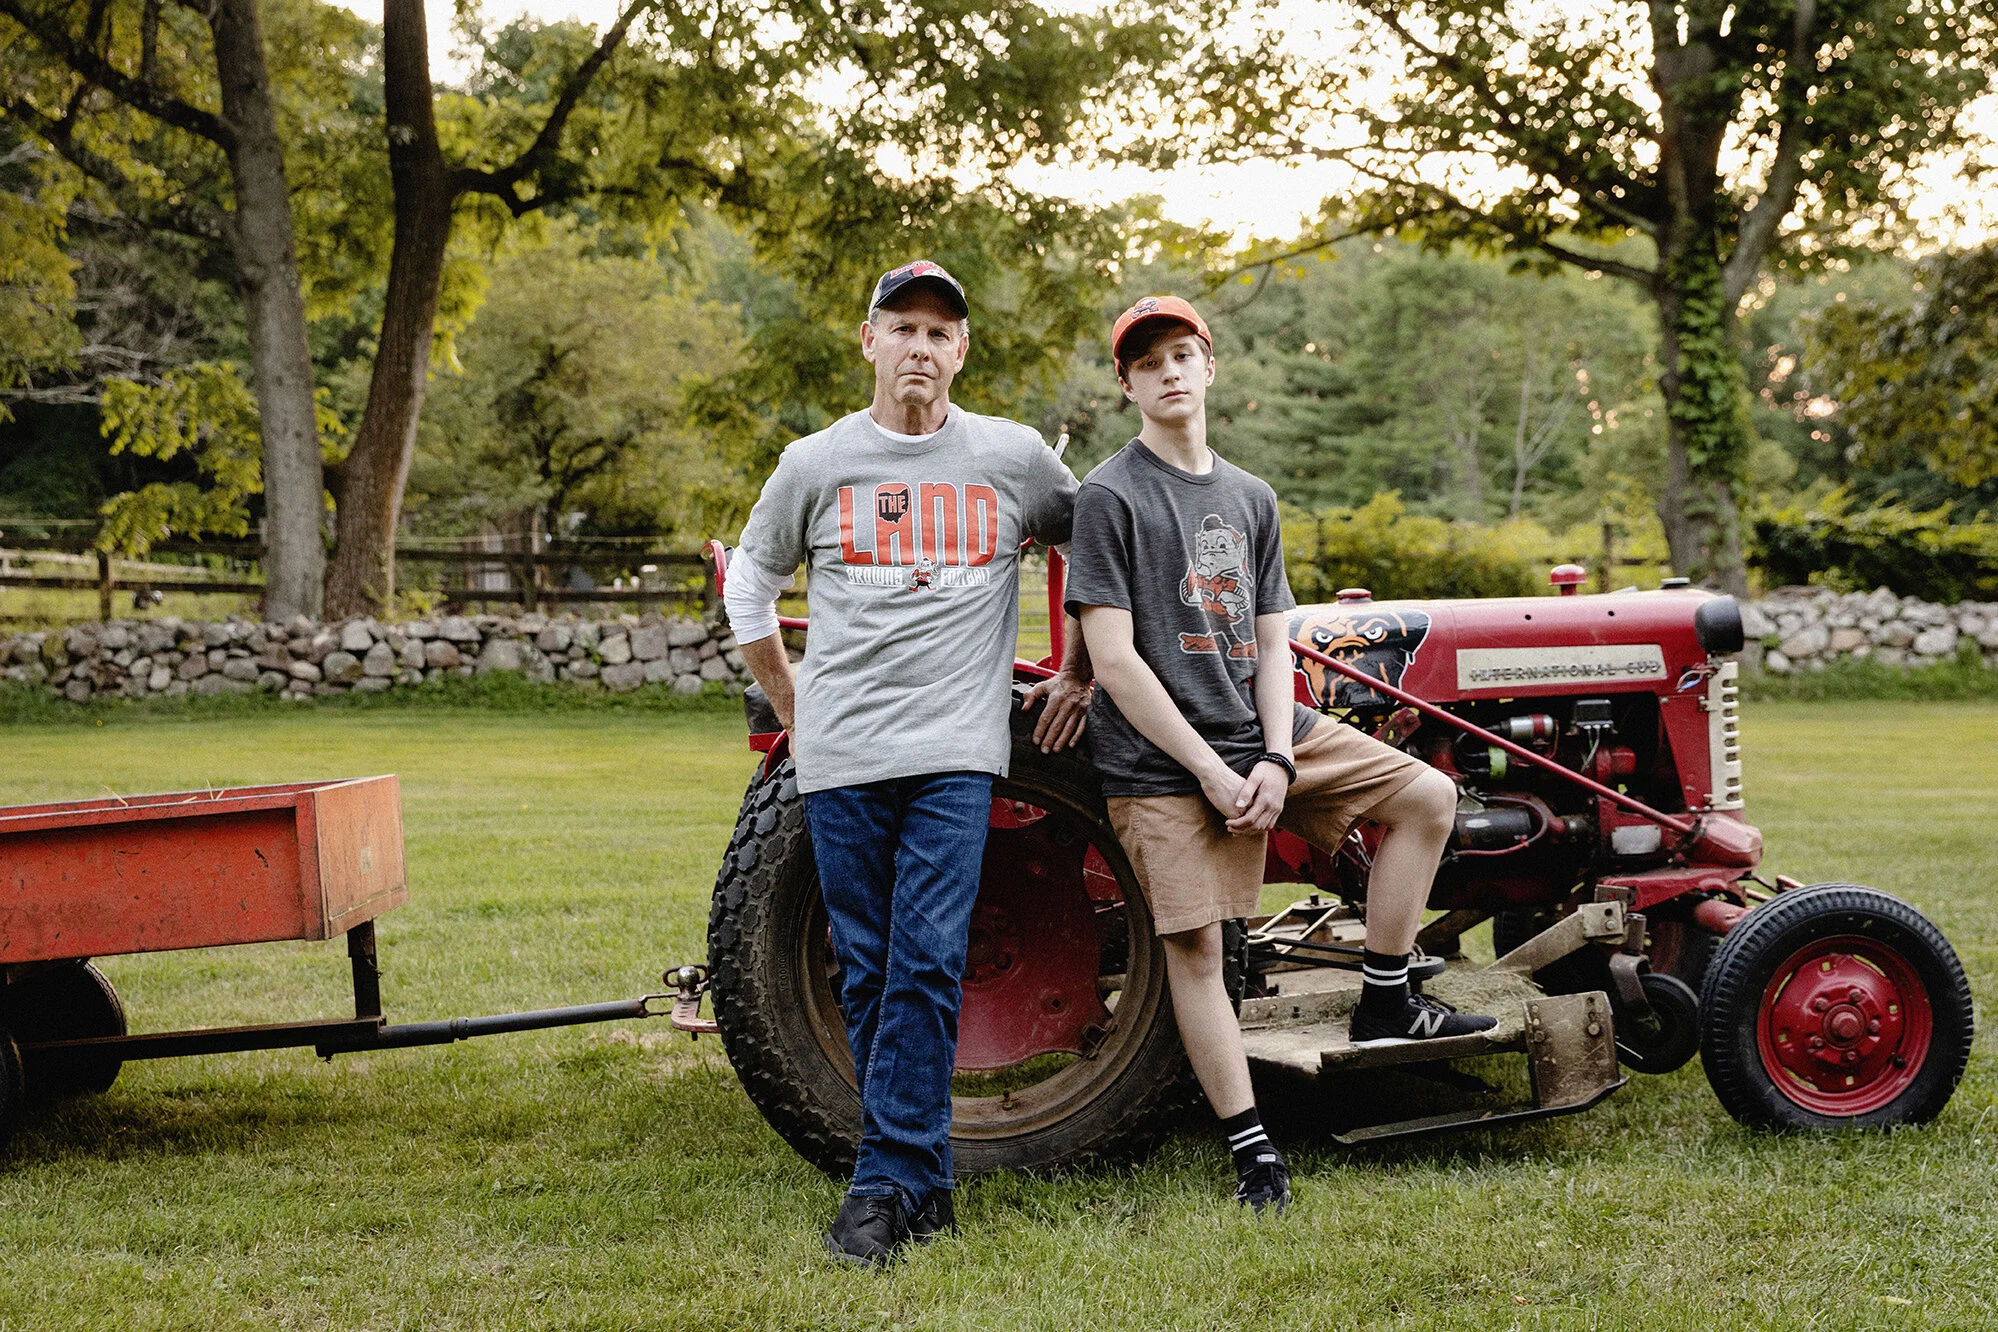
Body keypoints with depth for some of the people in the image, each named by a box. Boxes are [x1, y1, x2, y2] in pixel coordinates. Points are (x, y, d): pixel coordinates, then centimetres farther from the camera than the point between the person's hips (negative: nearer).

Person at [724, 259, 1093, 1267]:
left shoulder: (1015, 459, 5)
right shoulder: (815, 465, 7)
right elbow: (748, 587, 19)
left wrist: (1078, 675, 15)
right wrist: (795, 710, 15)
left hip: (956, 753, -1)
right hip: (842, 760, 2)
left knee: (927, 964, -10)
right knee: (868, 970, 4)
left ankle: (885, 1185, -7)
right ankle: (925, 1184, 14)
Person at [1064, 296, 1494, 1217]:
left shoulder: (1250, 499, 13)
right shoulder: (1110, 497, -7)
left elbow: (1272, 647, 11)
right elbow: (1114, 662, -13)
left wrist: (1278, 759, -6)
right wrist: (1212, 770, -16)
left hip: (1260, 732, 6)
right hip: (1160, 756, -6)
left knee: (1427, 796, 0)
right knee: (1194, 947, -7)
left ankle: (1382, 1004, 6)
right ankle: (1253, 1151, 1)